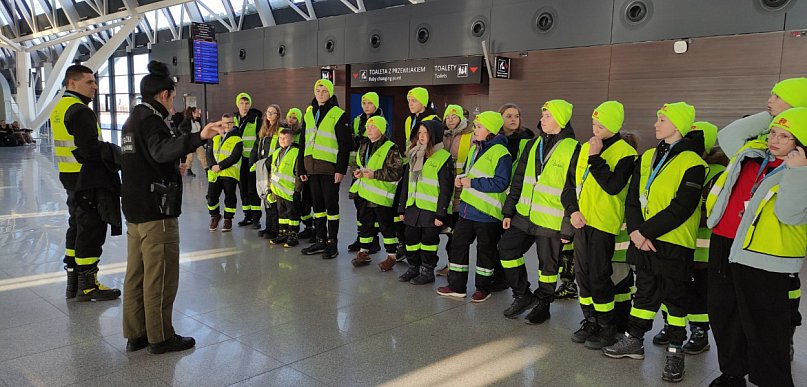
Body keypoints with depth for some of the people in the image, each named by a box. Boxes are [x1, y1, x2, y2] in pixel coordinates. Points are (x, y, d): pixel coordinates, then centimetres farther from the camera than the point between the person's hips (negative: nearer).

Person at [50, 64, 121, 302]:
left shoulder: (59, 109, 15)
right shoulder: (80, 111, -18)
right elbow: (91, 150, -26)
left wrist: (105, 148, 12)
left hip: (69, 176, 10)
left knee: (77, 226, 17)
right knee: (91, 229, -2)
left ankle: (73, 283, 26)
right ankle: (87, 285, 5)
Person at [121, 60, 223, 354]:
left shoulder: (132, 120, 16)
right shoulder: (151, 120, -15)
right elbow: (161, 150, -37)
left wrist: (173, 170, 39)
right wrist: (198, 137, -53)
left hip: (135, 211, 10)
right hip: (156, 212, -10)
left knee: (137, 273, 14)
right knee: (161, 276, -1)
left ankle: (136, 334, 22)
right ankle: (160, 337, 8)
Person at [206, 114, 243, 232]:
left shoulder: (237, 140, -2)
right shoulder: (215, 138, 15)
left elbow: (234, 157, -12)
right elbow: (209, 153, 9)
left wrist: (220, 166, -18)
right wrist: (213, 165, -10)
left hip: (230, 173, -4)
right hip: (214, 173, 4)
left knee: (229, 197, 1)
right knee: (211, 196, 5)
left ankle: (228, 219, 14)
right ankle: (215, 216, 27)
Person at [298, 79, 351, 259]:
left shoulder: (338, 114, -6)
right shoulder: (308, 113, 13)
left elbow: (345, 144, -8)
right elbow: (303, 142, 16)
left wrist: (341, 169, -14)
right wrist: (301, 168, 12)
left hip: (330, 168, -6)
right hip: (312, 167, 6)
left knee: (331, 205, 1)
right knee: (317, 204, 12)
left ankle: (332, 243, 9)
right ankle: (320, 241, 22)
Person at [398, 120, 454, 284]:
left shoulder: (443, 158, -8)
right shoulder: (414, 155, 14)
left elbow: (446, 188, -11)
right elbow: (406, 183, 17)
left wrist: (441, 213, -15)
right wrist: (402, 207, 14)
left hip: (431, 209, -6)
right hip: (413, 207, 7)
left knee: (429, 240, 2)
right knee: (411, 238, 10)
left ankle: (427, 271, 17)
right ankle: (413, 268, 26)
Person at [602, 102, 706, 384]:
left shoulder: (691, 162, -11)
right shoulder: (648, 157, 9)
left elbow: (681, 208, -18)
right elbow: (633, 197, 6)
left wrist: (645, 231, -17)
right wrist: (635, 230, -9)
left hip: (674, 243, -6)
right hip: (644, 241, 6)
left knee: (675, 296, 7)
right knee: (644, 292, 16)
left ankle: (675, 350, 21)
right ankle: (634, 341, 28)